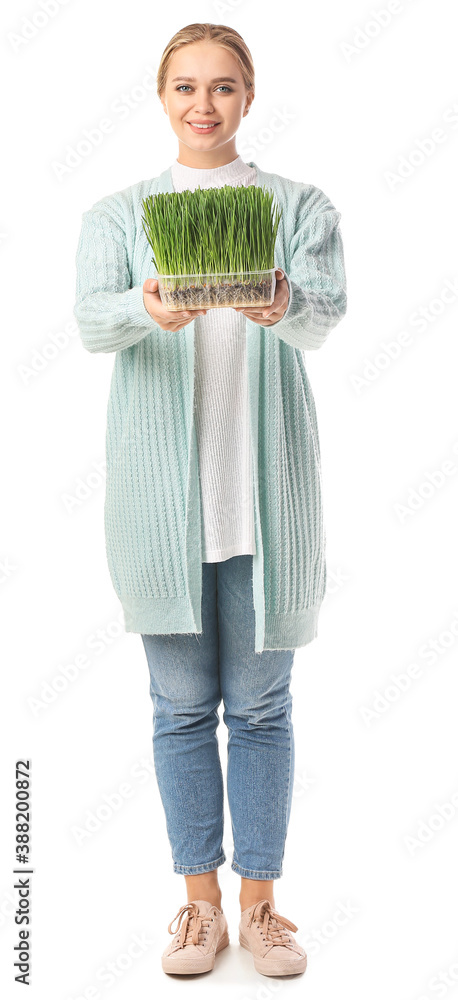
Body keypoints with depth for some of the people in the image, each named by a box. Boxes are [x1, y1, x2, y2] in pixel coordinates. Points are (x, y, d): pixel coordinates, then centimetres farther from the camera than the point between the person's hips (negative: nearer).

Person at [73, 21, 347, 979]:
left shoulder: (300, 206, 6)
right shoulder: (117, 213, 8)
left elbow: (327, 314, -12)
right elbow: (92, 320, -10)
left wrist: (285, 305, -36)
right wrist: (150, 310, -33)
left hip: (266, 481, 0)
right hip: (161, 484, 1)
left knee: (261, 703, 7)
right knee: (182, 705, 8)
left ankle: (261, 900, 23)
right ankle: (201, 901, 24)